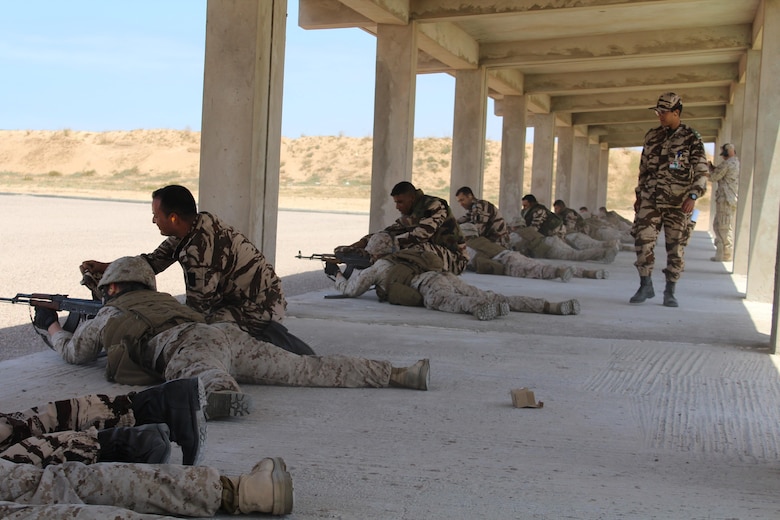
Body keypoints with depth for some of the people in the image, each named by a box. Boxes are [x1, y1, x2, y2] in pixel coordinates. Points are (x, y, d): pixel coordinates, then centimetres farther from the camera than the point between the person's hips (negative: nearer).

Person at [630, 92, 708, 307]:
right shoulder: (652, 137, 11)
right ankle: (646, 285, 5)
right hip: (650, 200, 4)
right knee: (643, 239, -7)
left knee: (675, 246, 2)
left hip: (678, 202, -3)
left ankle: (670, 291, 12)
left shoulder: (691, 138, -3)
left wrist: (693, 196, -17)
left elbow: (702, 171, -6)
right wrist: (639, 196, 16)